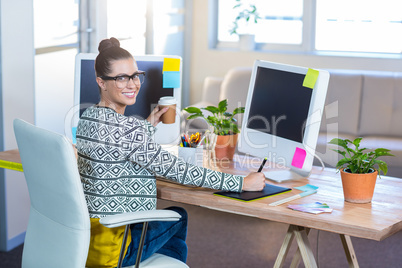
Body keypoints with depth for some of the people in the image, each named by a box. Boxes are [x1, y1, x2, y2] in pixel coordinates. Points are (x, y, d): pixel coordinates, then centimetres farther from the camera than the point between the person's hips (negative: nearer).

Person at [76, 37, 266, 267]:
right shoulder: (124, 128, -23)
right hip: (110, 248, -8)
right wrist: (243, 183, -14)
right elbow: (179, 171, -20)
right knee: (178, 217, 18)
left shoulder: (89, 117, 5)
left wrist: (149, 125, 22)